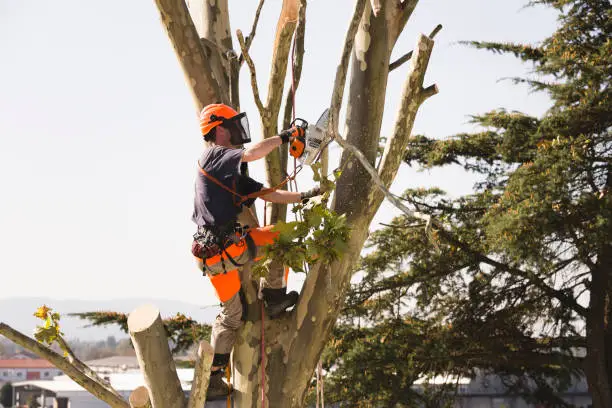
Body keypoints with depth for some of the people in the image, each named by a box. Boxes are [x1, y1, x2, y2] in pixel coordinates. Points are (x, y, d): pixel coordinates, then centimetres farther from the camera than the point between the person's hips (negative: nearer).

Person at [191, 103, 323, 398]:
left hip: (212, 254, 10)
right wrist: (284, 137, -15)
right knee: (280, 235, 4)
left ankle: (212, 377, 19)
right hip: (225, 249, -10)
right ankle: (275, 298, 10)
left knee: (232, 313, 17)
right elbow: (251, 153, -28)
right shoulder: (213, 156, -9)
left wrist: (303, 196, 15)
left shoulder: (232, 174, 21)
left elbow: (268, 194, 21)